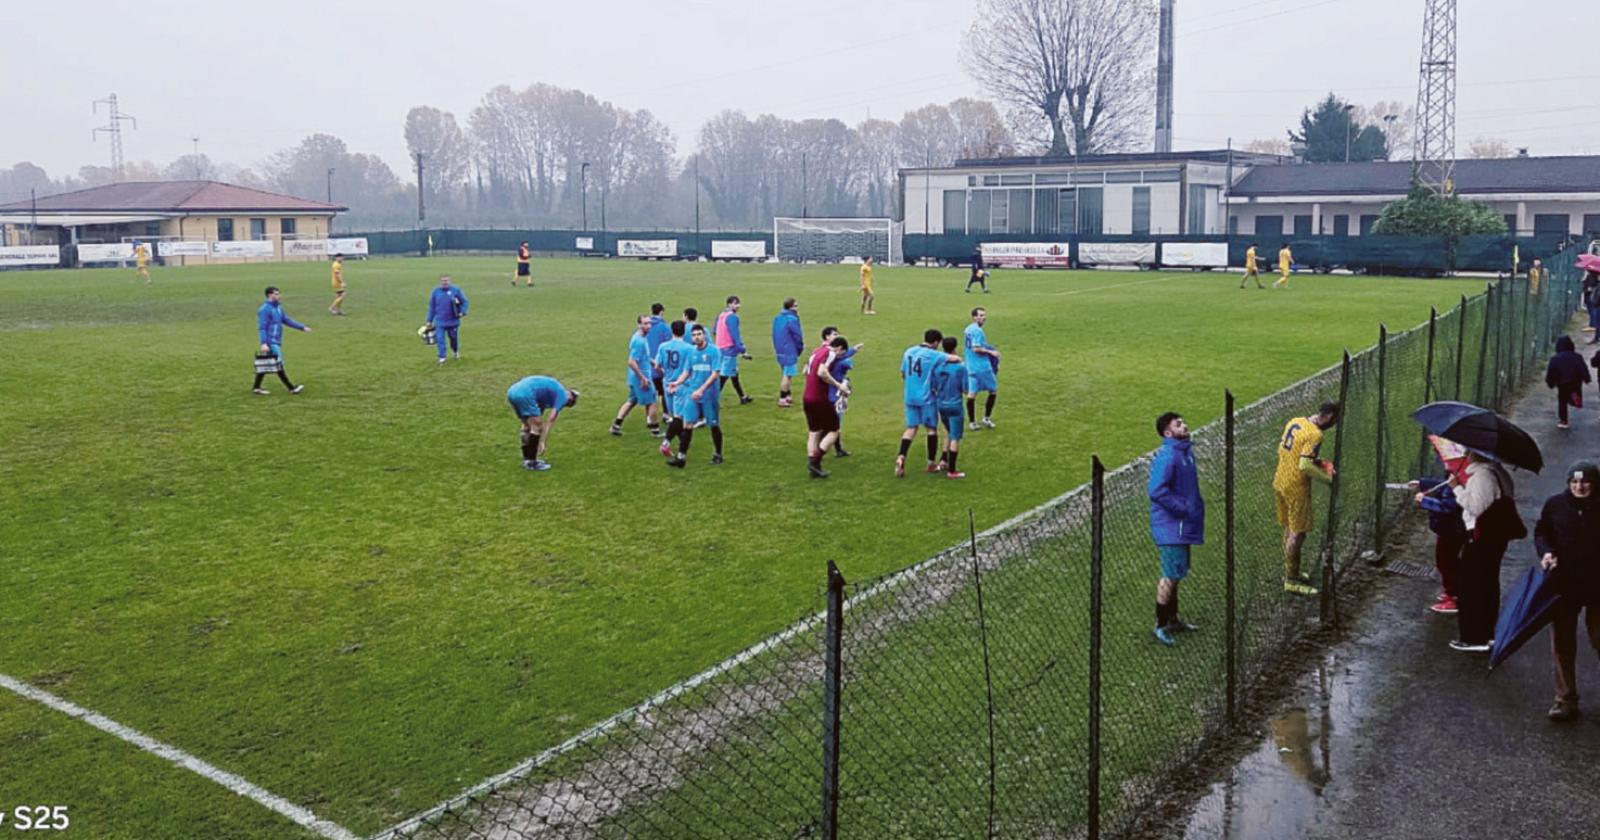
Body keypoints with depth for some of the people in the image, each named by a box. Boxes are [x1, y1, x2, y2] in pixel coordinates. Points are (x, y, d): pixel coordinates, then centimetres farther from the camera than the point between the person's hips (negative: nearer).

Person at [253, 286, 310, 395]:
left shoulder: (278, 308, 14)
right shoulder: (265, 309, -14)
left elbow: (287, 320, 20)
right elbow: (261, 327, -19)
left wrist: (302, 327, 15)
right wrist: (264, 343, -27)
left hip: (276, 342, 9)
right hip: (270, 343, -9)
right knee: (279, 365, -5)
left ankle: (256, 388, 19)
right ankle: (291, 388, -3)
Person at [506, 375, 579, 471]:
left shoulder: (552, 390, 32)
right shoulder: (563, 395, 8)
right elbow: (551, 420, -1)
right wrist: (543, 442, 0)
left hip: (512, 391, 9)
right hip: (524, 394, -9)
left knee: (527, 425, 22)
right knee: (537, 426, 0)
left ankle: (527, 459, 26)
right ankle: (531, 462, 5)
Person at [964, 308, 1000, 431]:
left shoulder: (968, 329, 12)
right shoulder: (977, 330, -16)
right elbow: (976, 348, -23)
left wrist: (986, 349, 17)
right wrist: (990, 352, -13)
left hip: (970, 367, 8)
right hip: (982, 367, -8)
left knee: (971, 394, 7)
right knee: (994, 391, 7)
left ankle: (972, 422, 10)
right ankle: (987, 418, 10)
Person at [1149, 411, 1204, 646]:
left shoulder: (1186, 451, 10)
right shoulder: (1167, 456, -20)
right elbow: (1156, 490, -27)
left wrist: (1195, 507, 12)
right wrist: (1183, 508, -20)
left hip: (1183, 525, 9)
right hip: (1171, 526, -9)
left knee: (1175, 574, 19)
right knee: (1171, 576, -4)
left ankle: (1172, 619, 32)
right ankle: (1160, 626, 6)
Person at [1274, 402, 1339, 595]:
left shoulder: (1294, 422, 5)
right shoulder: (1315, 435, -21)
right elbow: (1305, 465, -28)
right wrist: (1328, 478, -16)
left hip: (1280, 482, 9)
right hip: (1296, 488, -9)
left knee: (1289, 529, 20)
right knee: (1298, 534, 1)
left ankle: (1291, 571, 32)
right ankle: (1291, 581, 8)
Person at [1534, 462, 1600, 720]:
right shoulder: (1555, 504, 0)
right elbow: (1541, 532, 11)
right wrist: (1545, 552, -7)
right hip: (1564, 583, 2)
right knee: (1562, 645, 7)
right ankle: (1566, 700, 16)